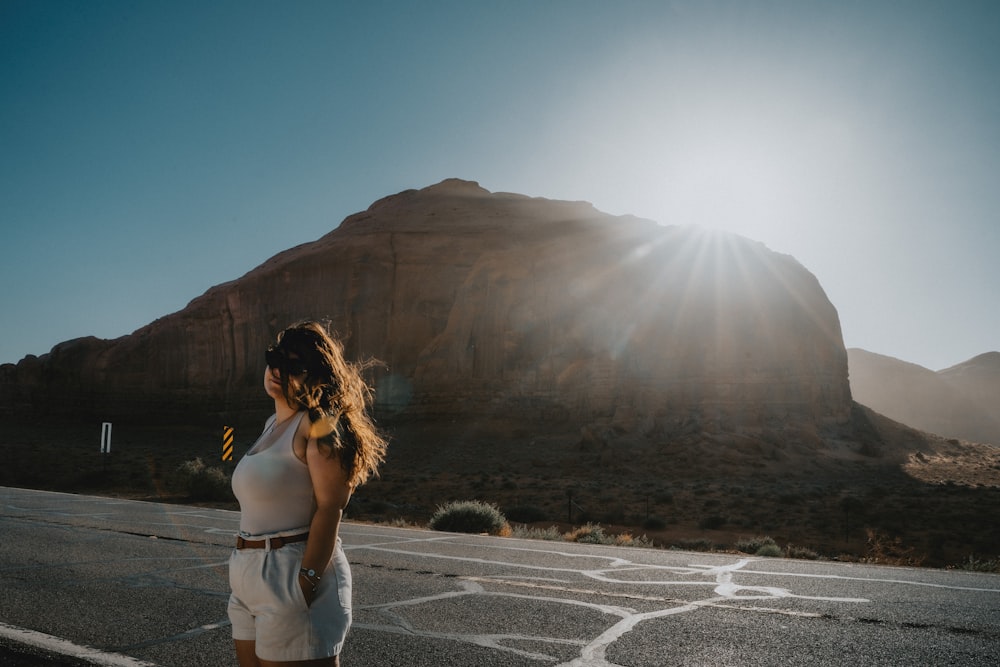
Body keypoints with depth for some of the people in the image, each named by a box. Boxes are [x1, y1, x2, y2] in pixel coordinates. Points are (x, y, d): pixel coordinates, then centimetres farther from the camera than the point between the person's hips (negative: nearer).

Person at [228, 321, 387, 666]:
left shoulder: (317, 423, -12)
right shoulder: (273, 425, 14)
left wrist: (307, 581, -26)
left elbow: (329, 507, -20)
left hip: (293, 574, -9)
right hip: (249, 577, 9)